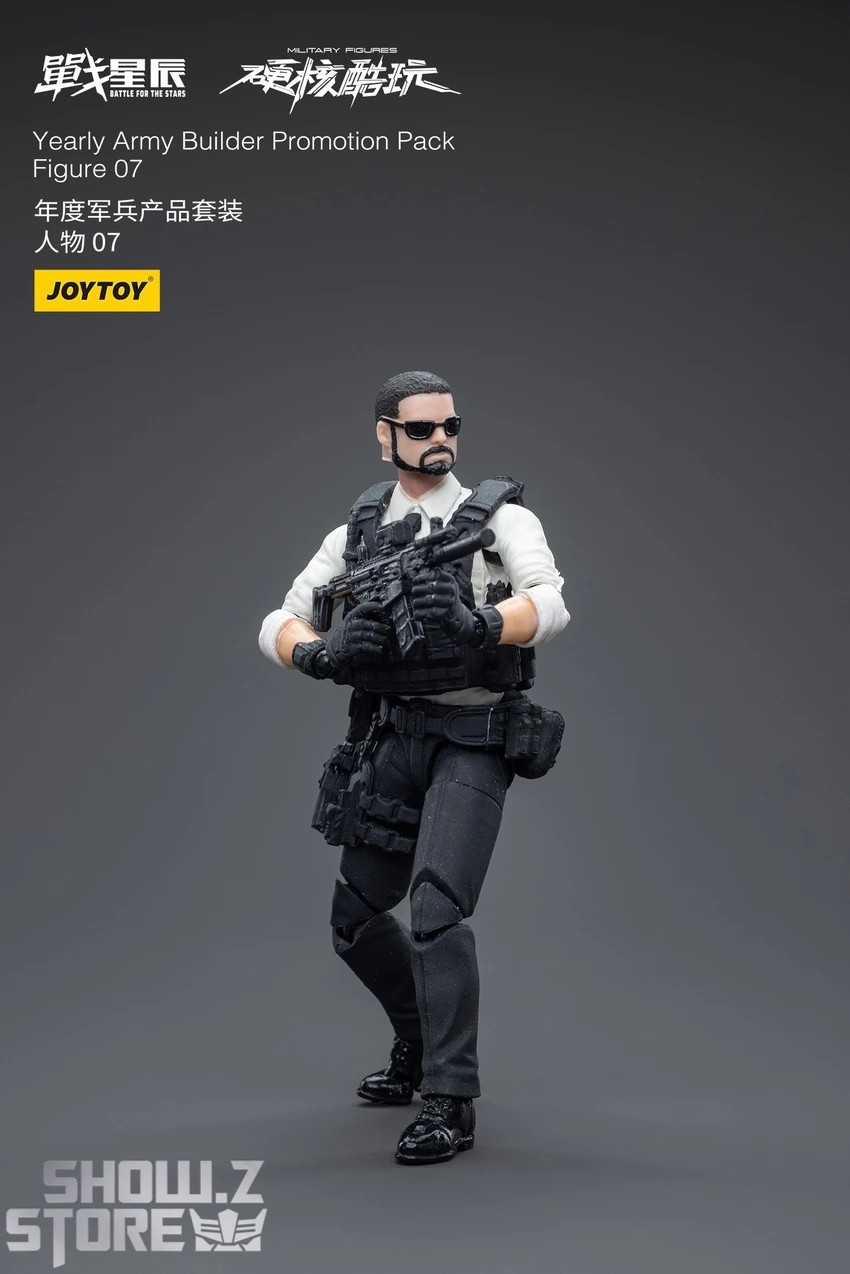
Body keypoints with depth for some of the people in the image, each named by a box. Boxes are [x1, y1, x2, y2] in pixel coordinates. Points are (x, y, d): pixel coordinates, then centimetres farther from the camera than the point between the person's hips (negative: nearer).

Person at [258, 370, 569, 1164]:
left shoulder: (501, 517, -3)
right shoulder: (357, 533, 11)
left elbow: (549, 607, -21)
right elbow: (277, 627, 2)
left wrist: (477, 626, -41)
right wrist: (320, 654, -21)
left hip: (471, 745, -5)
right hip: (389, 745, 6)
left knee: (436, 911, -20)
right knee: (356, 920, 13)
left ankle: (449, 1104, -12)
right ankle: (421, 1047, 37)